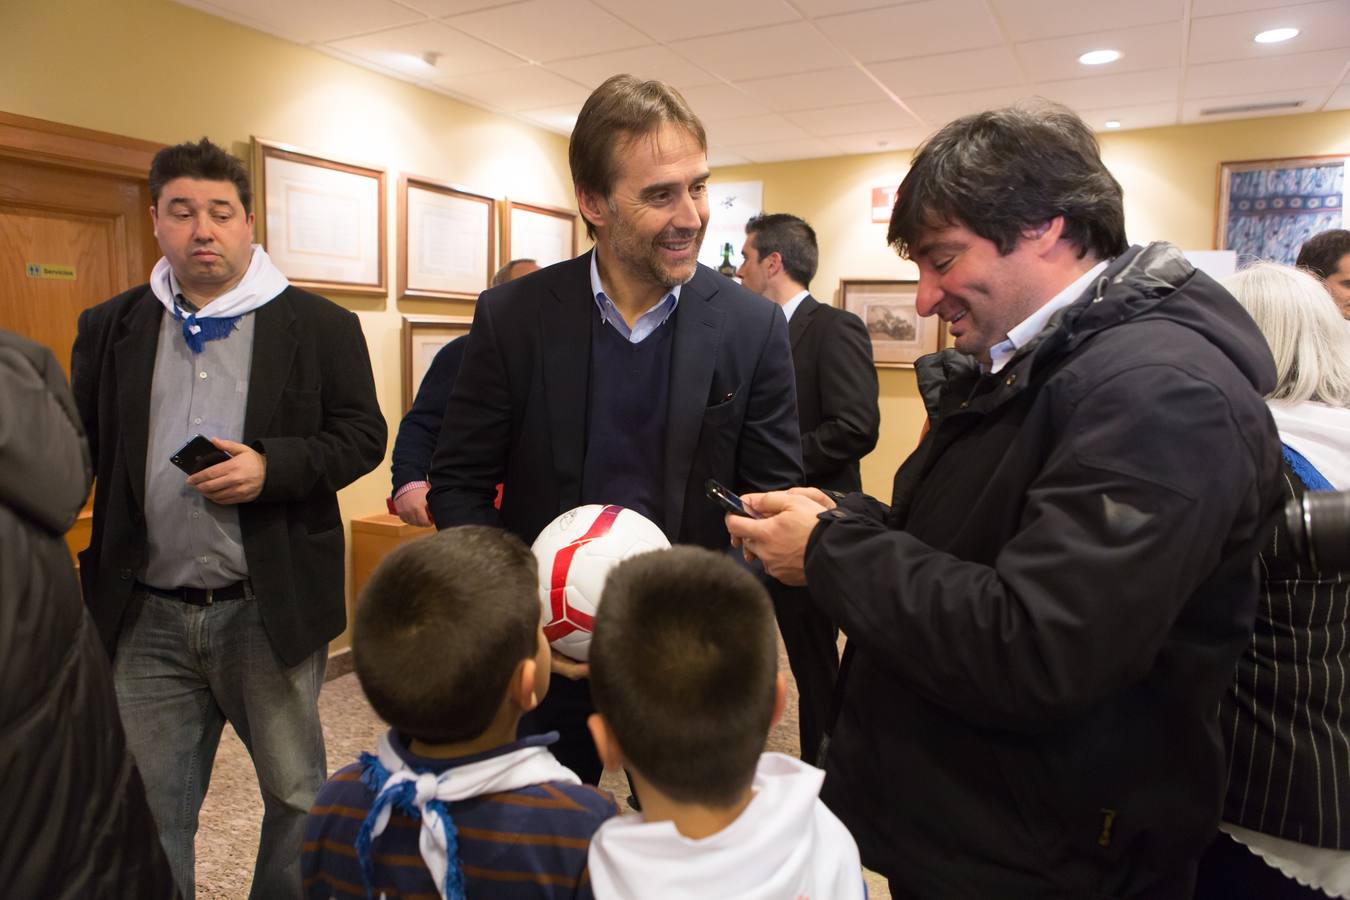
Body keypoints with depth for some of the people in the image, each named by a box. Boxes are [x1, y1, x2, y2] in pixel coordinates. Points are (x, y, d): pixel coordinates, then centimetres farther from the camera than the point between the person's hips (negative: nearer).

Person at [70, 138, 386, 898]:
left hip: (271, 608, -2)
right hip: (147, 614, 3)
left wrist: (273, 467, -19)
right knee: (150, 813, 16)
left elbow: (363, 435, -5)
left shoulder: (319, 325, -2)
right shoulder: (110, 327, 8)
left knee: (298, 795, 14)